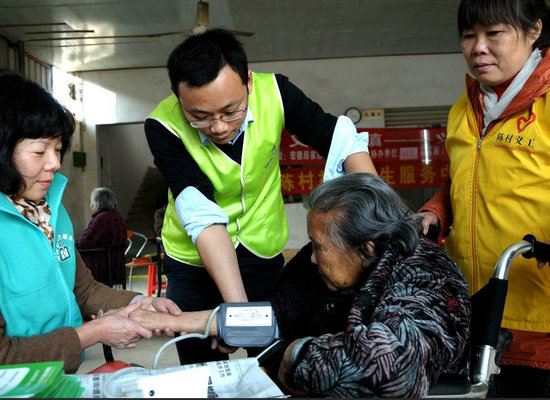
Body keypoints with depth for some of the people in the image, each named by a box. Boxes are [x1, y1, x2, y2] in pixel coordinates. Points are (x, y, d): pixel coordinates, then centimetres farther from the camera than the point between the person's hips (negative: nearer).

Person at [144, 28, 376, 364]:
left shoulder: (274, 93, -20)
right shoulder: (164, 126, -25)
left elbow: (342, 139, -19)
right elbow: (202, 216, -32)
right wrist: (238, 306, -40)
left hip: (265, 252, 2)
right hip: (195, 261, -1)